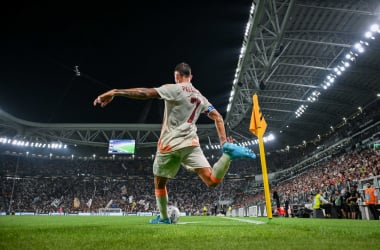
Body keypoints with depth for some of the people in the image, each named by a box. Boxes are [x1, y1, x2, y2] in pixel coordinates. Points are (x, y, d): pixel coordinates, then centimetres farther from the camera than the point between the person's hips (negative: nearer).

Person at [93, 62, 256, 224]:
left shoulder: (174, 89, -3)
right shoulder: (200, 97, 16)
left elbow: (145, 93, -14)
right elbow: (218, 117, 11)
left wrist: (114, 92, -13)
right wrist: (224, 142, 9)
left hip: (169, 144, -4)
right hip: (191, 143, 4)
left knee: (159, 183, 19)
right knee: (212, 181, -5)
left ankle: (163, 218, 27)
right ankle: (228, 153, -28)